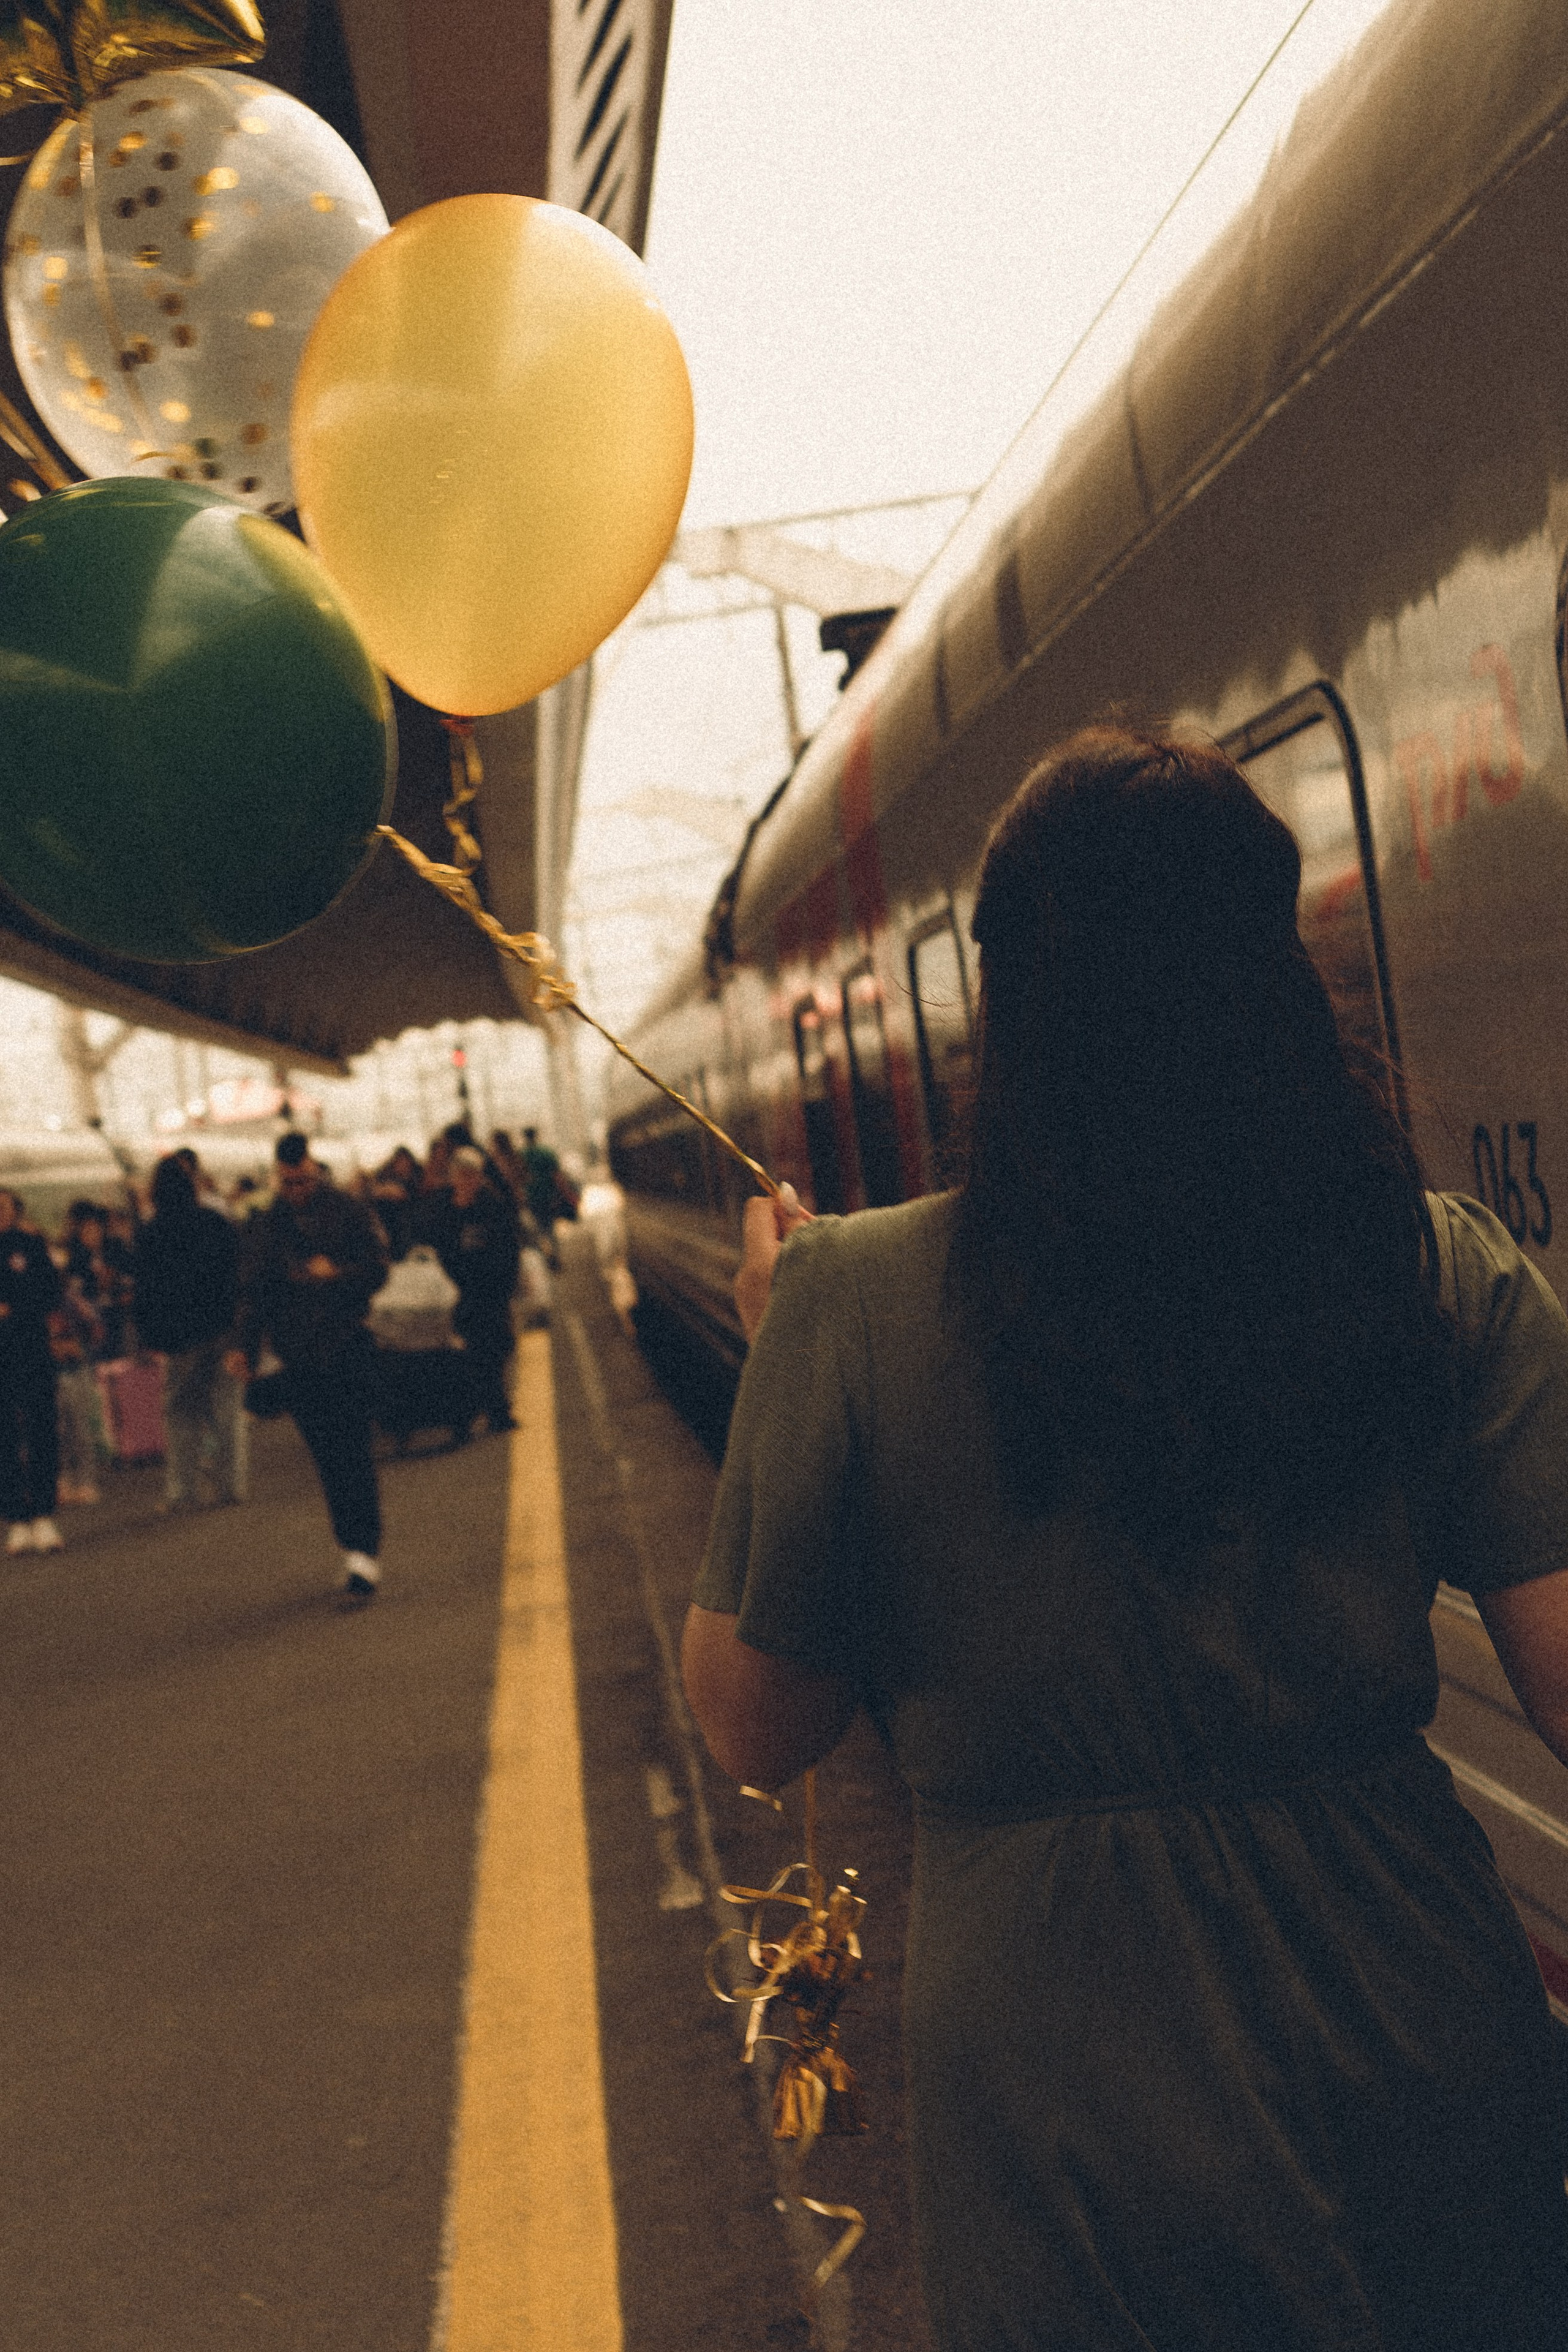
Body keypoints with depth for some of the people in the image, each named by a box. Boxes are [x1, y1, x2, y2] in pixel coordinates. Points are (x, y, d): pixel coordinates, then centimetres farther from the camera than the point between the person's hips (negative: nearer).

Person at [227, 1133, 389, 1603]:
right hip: (300, 1359, 3)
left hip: (349, 1349, -3)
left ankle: (364, 1553, -13)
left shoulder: (349, 1213, 3)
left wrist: (337, 1274, -19)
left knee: (353, 1454, -11)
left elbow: (376, 1271, -1)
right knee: (329, 1460, 6)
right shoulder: (267, 1228, 11)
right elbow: (253, 1292, 9)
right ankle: (356, 1550, 15)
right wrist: (245, 1346, -4)